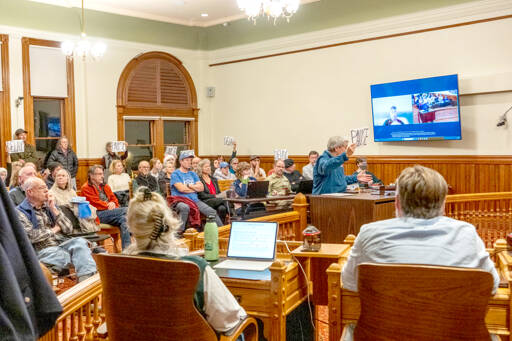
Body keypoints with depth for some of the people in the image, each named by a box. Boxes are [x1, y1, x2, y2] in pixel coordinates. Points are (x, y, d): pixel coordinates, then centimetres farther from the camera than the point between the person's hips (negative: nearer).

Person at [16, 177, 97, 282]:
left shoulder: (50, 206, 21)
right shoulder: (20, 212, 5)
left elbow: (69, 229, 10)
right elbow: (30, 236, -12)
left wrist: (53, 209, 2)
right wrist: (53, 230, 0)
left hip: (63, 244, 4)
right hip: (43, 250, -4)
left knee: (79, 242, -31)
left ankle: (87, 279, -47)